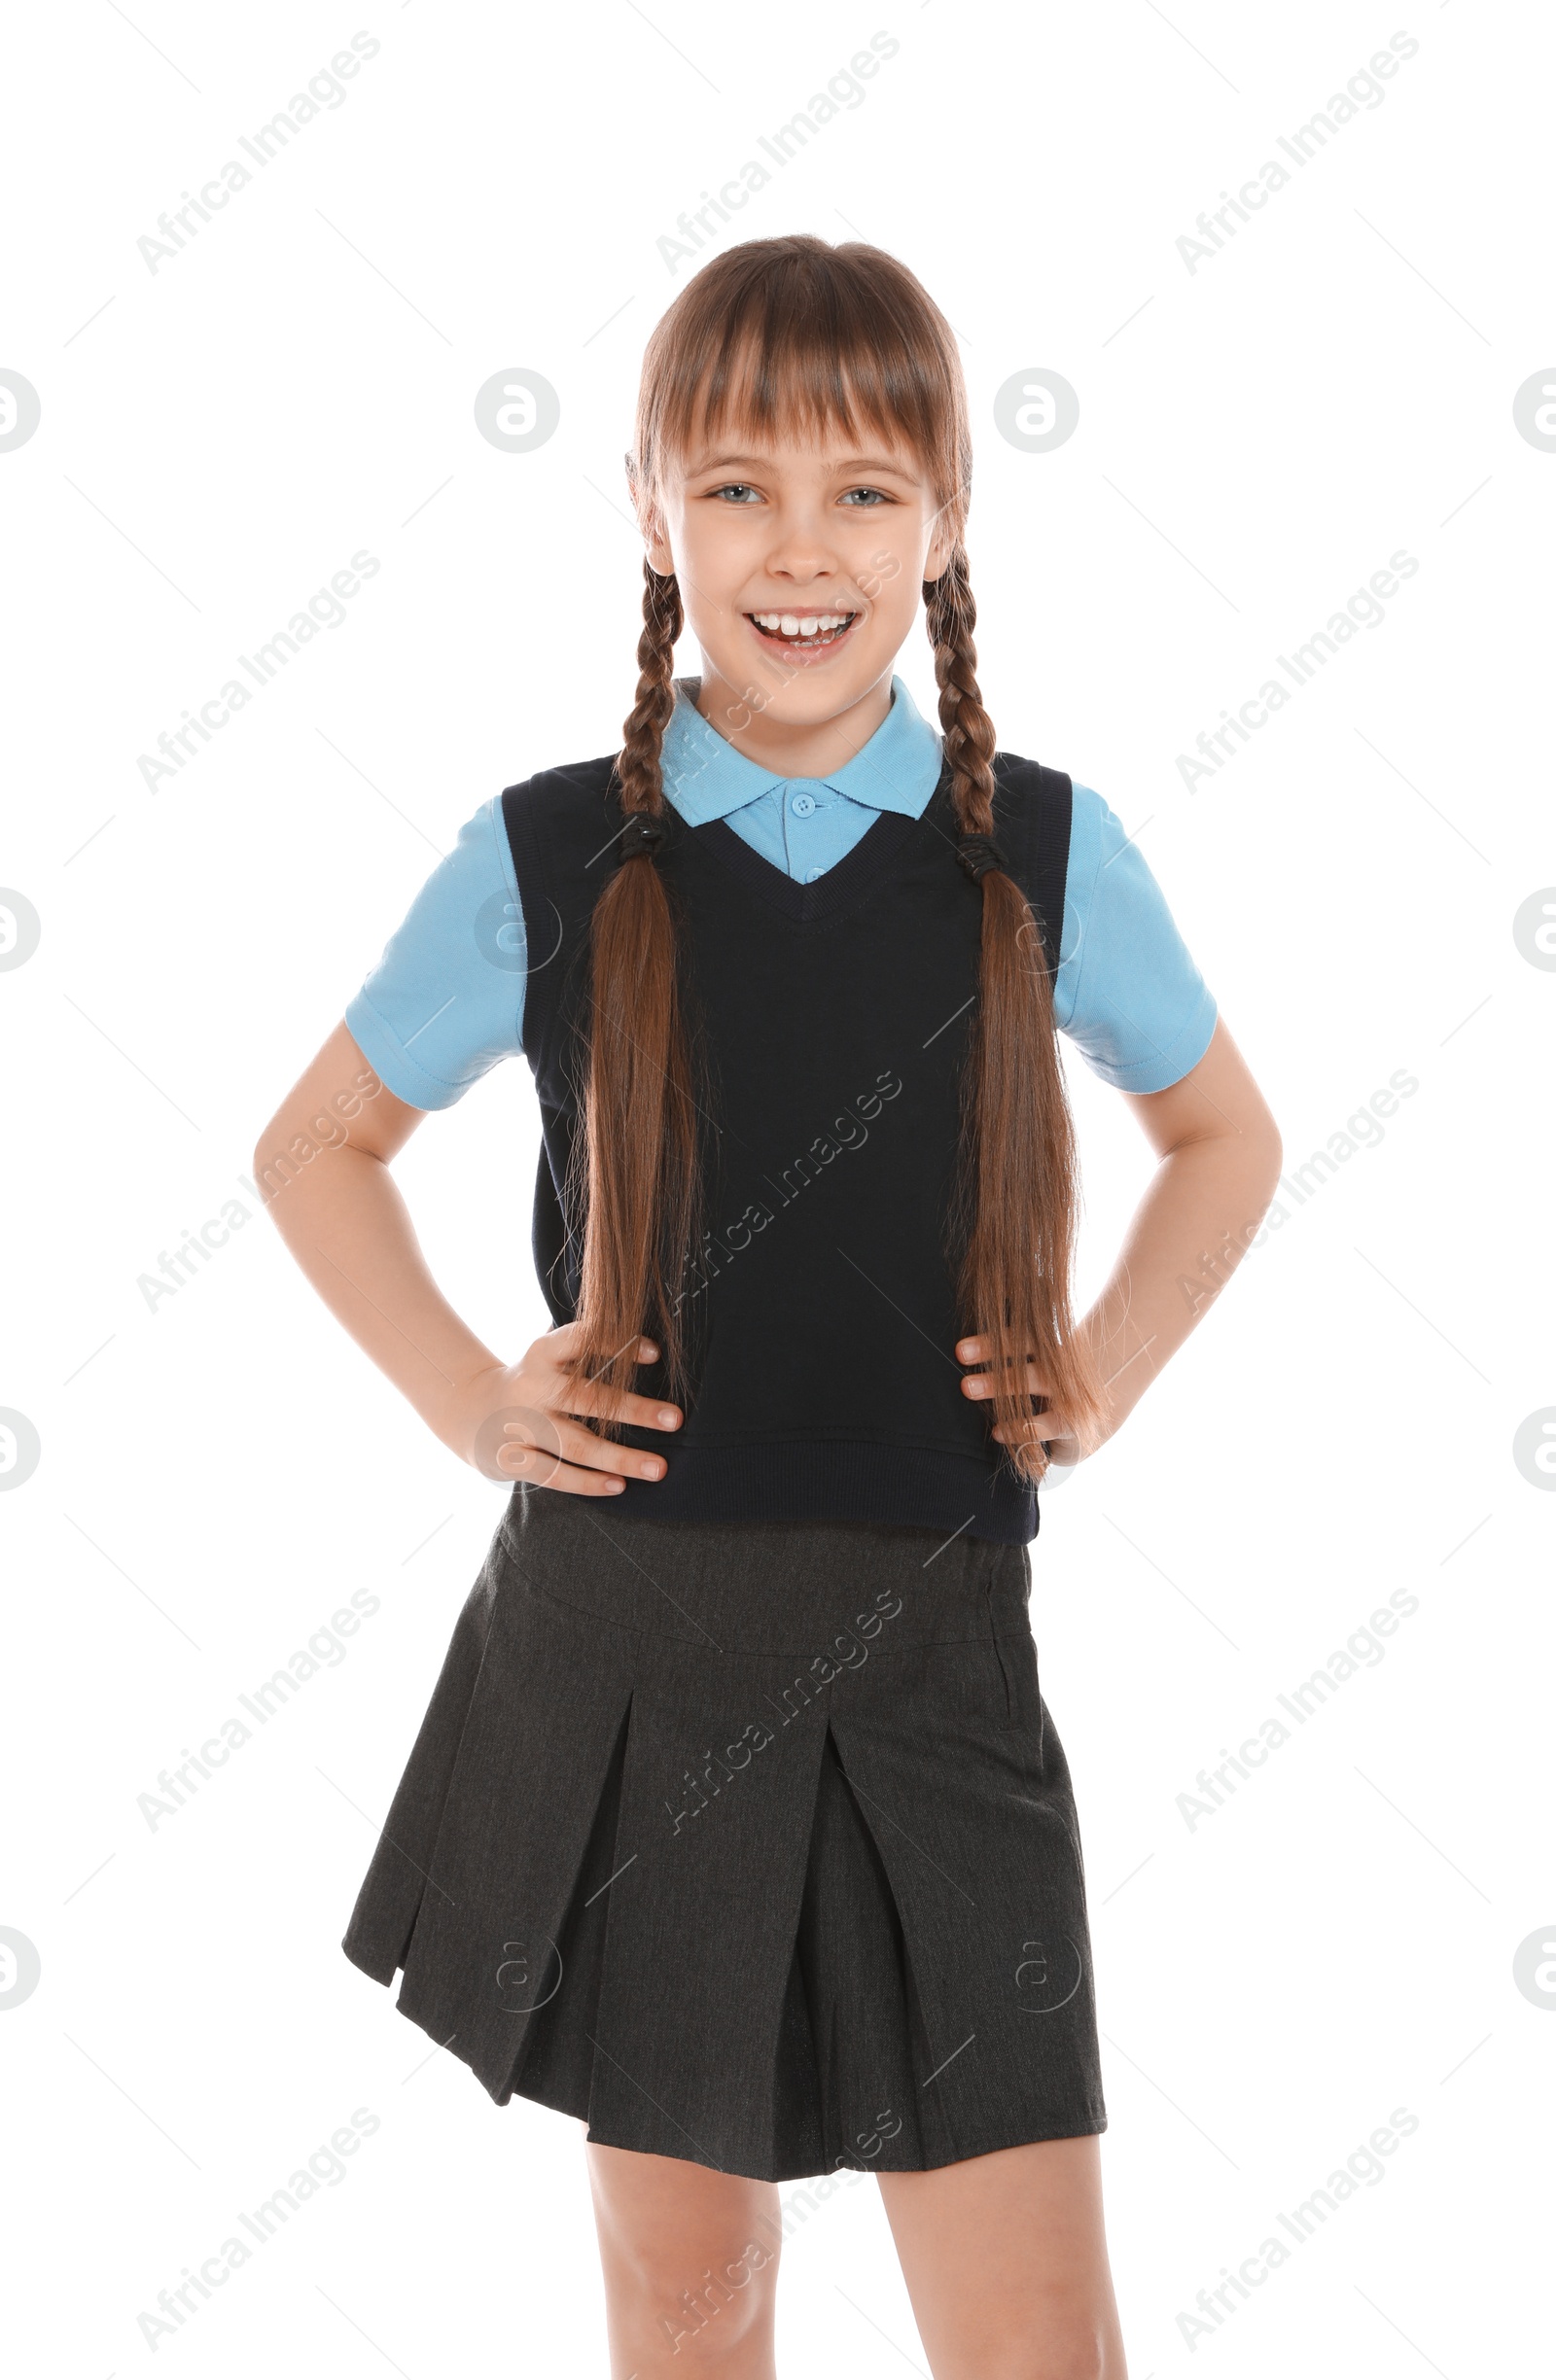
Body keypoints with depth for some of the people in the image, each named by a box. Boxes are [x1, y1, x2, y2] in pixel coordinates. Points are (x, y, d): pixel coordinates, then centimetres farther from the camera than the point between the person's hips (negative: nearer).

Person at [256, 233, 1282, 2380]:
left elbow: (1225, 1135, 16)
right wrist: (467, 1399, 1)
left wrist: (1106, 1372, 3)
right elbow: (319, 1148, 11)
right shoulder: (551, 860, -3)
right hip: (623, 1641, 0)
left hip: (930, 1652, 0)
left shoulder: (1043, 854, -2)